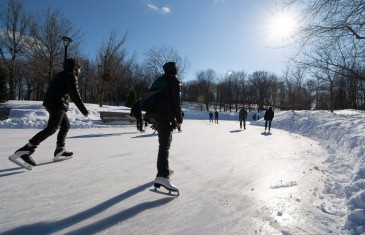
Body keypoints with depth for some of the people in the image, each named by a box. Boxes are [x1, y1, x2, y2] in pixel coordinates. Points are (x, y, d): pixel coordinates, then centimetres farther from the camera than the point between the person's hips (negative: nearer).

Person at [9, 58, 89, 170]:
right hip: (57, 104, -10)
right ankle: (22, 153, -24)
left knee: (66, 125, 16)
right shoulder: (71, 76, -5)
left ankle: (59, 151, 16)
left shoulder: (61, 75, 24)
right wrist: (84, 111, -12)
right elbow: (75, 95, -15)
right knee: (51, 129, -16)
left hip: (50, 103, 10)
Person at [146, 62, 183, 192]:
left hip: (152, 114, 8)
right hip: (165, 116, -8)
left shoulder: (158, 80, 22)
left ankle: (164, 168, 29)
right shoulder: (175, 81, 0)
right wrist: (179, 120, -5)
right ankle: (162, 176, -28)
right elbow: (176, 102, -9)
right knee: (165, 145, -16)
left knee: (165, 141, 21)